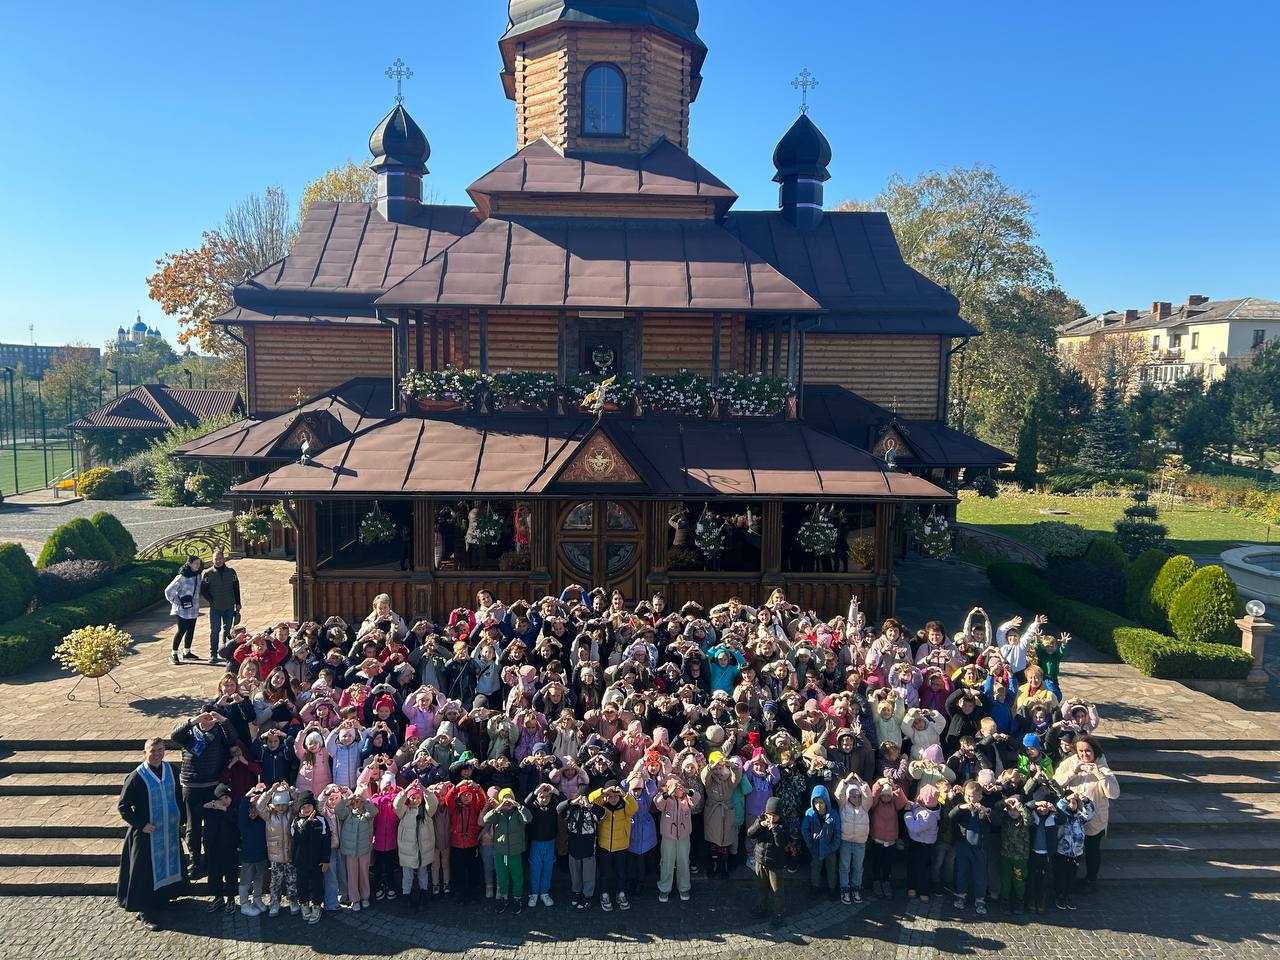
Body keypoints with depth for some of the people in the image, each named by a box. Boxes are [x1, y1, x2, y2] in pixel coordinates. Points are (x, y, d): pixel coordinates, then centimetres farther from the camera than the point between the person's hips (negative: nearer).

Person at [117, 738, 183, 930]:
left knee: (168, 864, 17)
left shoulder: (169, 770, -1)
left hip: (169, 831, 6)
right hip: (147, 833, -6)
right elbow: (122, 806, -13)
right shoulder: (137, 777, -17)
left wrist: (178, 816, 7)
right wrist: (141, 824, -17)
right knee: (146, 872, 2)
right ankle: (146, 913, 13)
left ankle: (162, 900, 36)